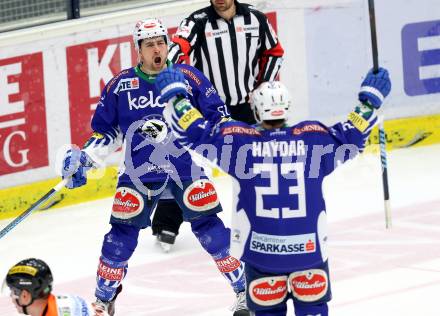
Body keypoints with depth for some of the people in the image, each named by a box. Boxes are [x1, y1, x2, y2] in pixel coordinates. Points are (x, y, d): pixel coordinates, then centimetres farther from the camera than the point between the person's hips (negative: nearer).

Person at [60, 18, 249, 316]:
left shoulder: (189, 77, -1)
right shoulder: (120, 85, 2)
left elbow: (217, 117, 6)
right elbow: (106, 132, 11)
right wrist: (84, 159, 1)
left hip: (185, 166, -1)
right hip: (139, 173, 1)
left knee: (209, 227, -6)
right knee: (122, 232, -1)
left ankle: (244, 290, 8)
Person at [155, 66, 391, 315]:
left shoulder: (237, 139, -6)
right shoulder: (315, 138, -3)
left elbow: (196, 132, 1)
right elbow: (350, 137, 9)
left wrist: (175, 94, 13)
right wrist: (371, 99, 21)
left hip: (260, 249, 0)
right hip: (308, 247, 0)